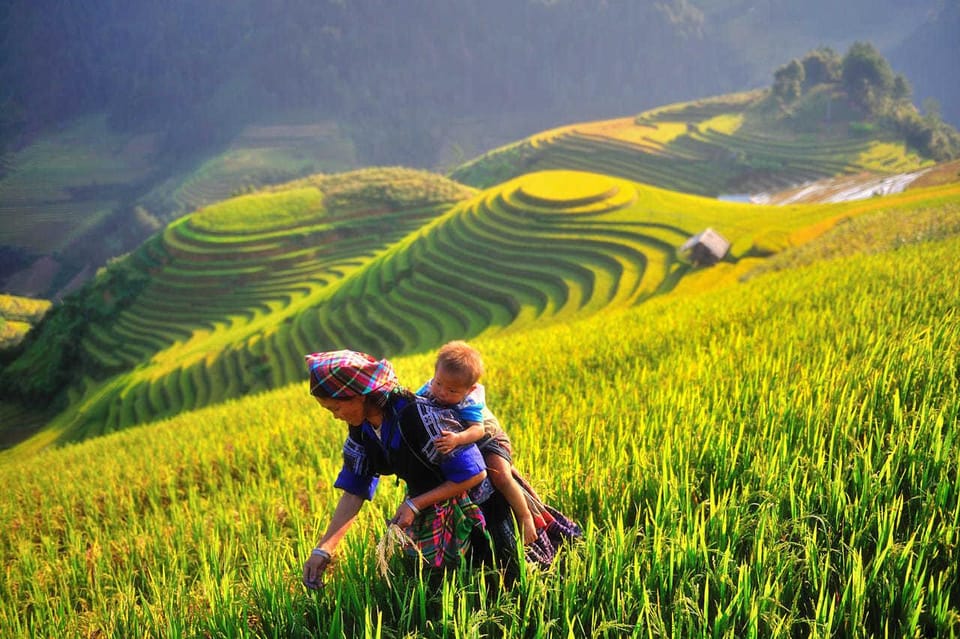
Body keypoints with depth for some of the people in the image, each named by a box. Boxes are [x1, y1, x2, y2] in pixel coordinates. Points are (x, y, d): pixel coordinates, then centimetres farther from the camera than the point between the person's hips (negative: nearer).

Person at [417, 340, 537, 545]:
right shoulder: (428, 391, -22)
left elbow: (478, 430, -49)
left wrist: (457, 439, -67)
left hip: (487, 439, -6)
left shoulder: (470, 401, -36)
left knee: (501, 477, -24)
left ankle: (525, 517, -7)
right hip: (458, 448, 6)